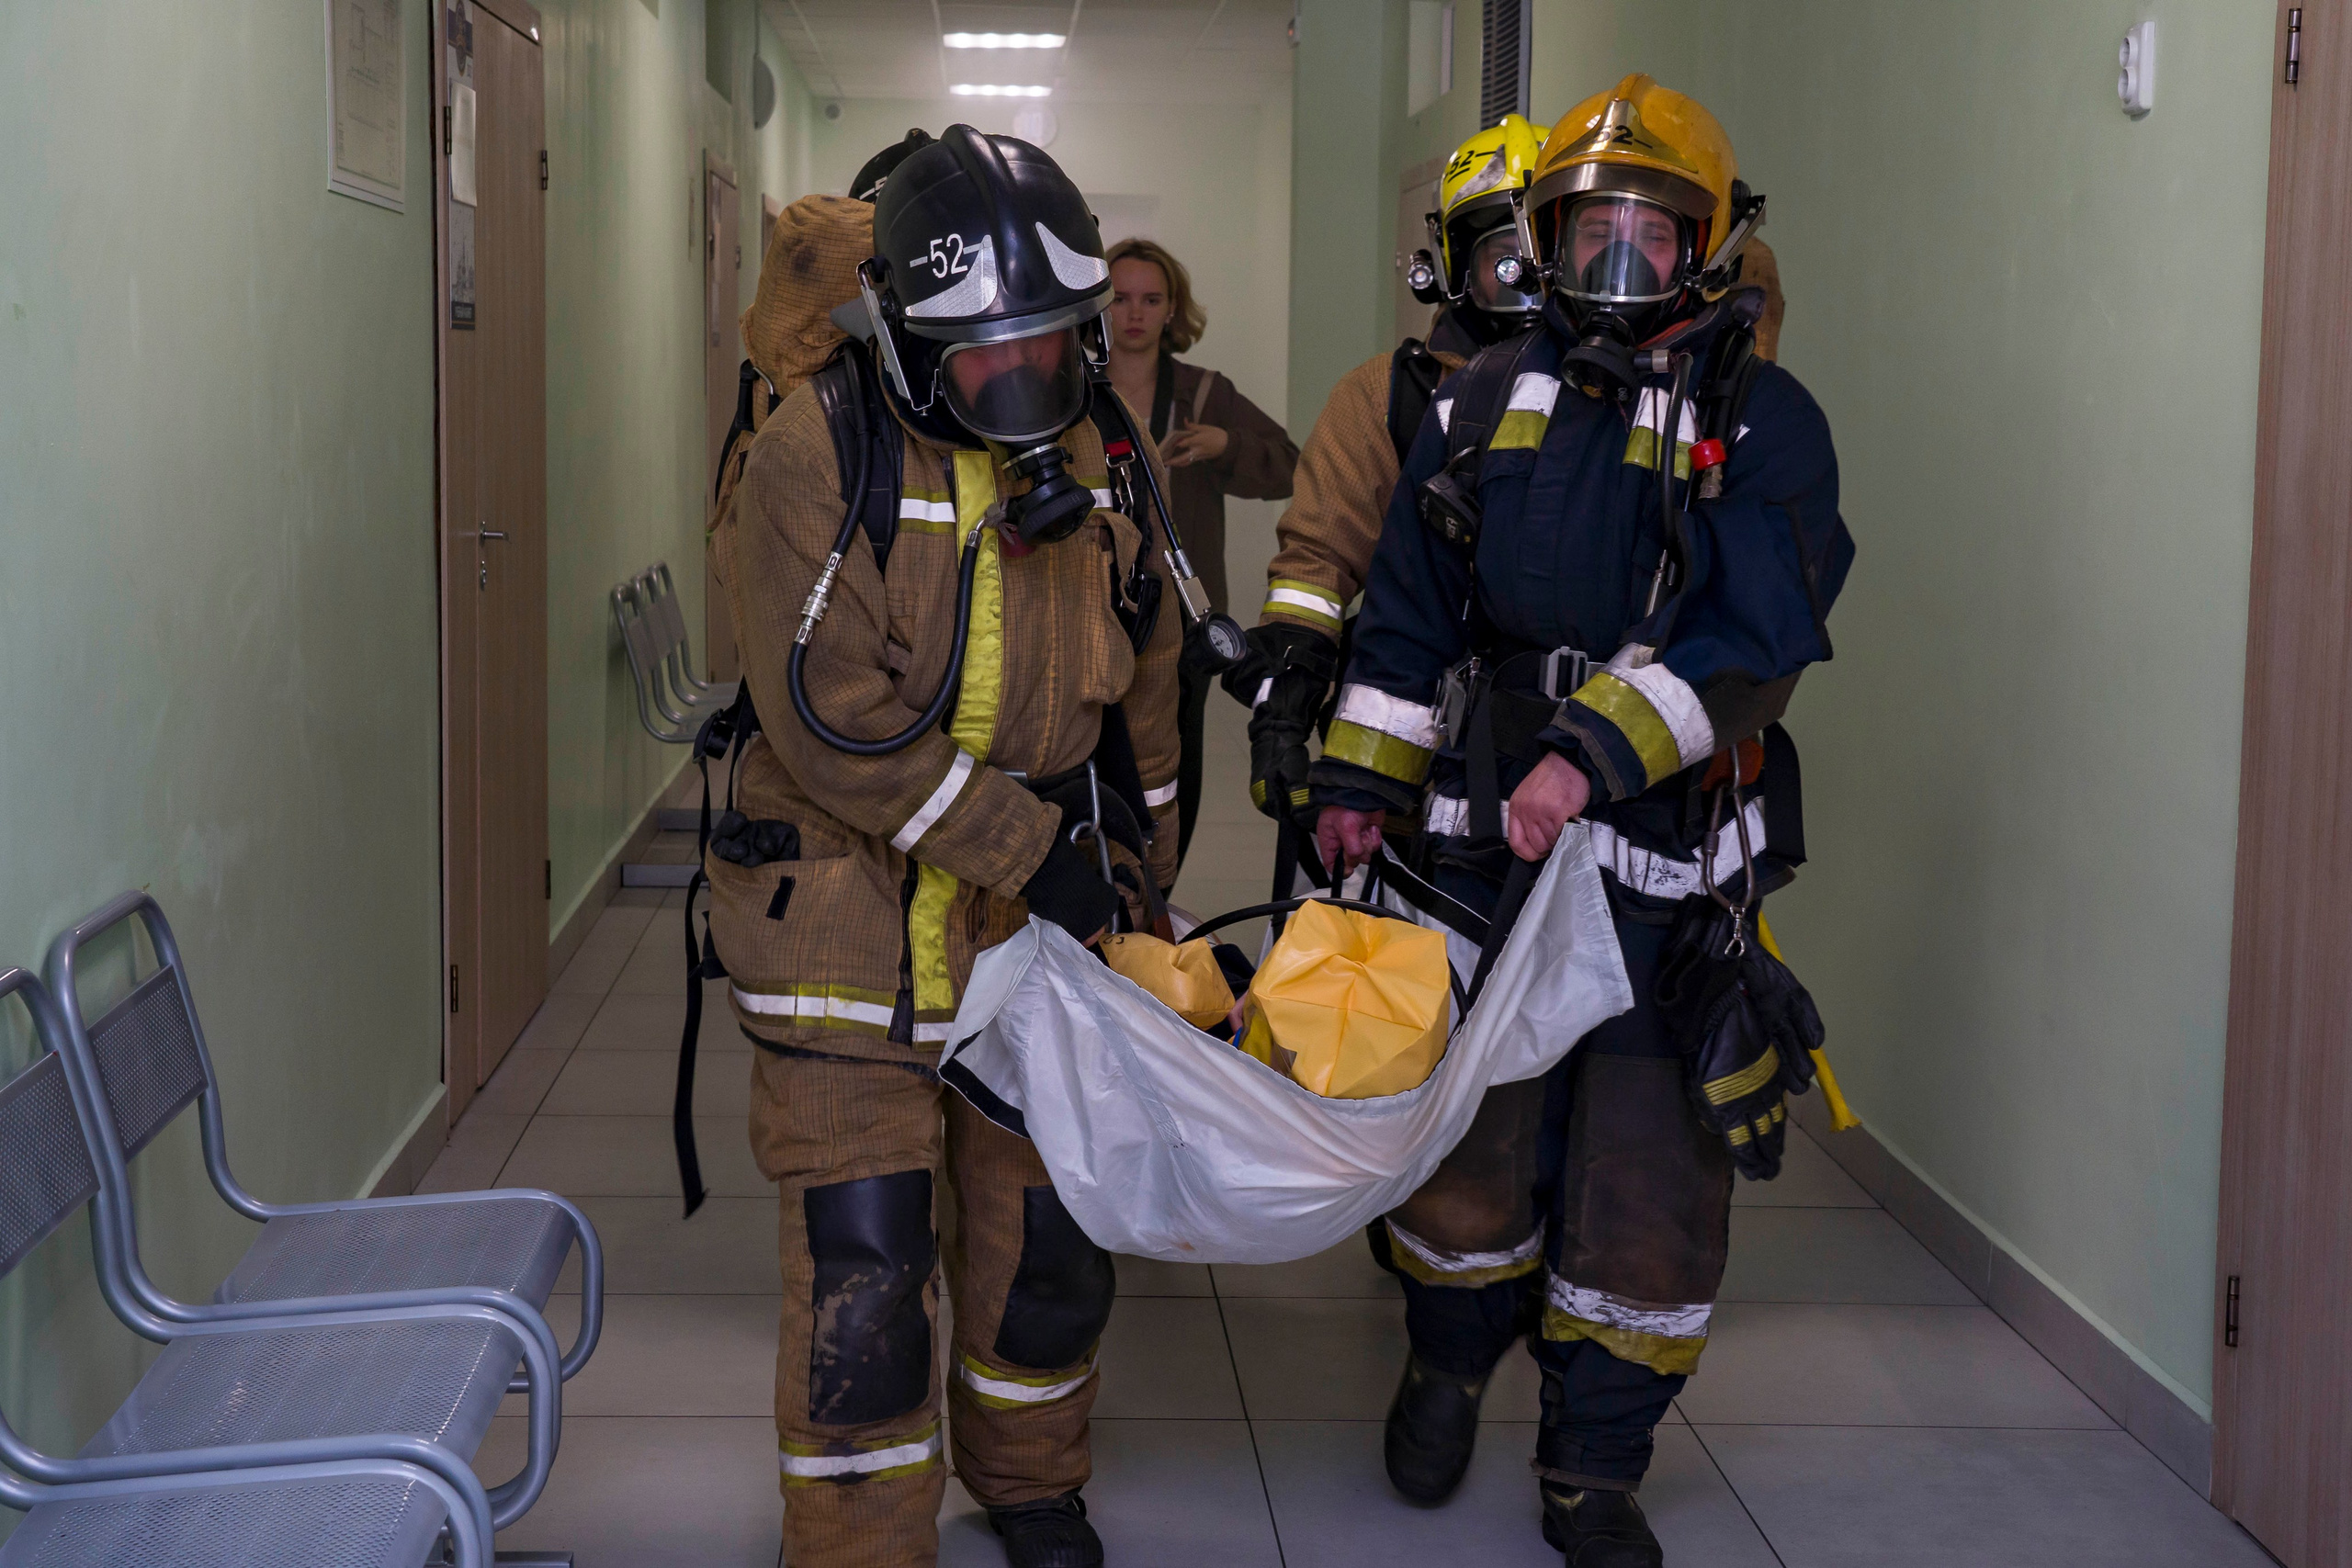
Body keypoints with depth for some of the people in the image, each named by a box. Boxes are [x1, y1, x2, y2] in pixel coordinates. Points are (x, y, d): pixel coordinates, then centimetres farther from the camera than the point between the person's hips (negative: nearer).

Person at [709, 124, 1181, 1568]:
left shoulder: (1086, 458, 4)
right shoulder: (820, 455, -16)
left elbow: (1139, 682, 16)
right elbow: (833, 716, -21)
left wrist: (1144, 875, 20)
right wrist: (1027, 845, -19)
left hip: (1034, 913, 5)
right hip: (846, 917, -5)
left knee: (1047, 1225, 15)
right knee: (861, 1263, -5)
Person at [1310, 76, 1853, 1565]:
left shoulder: (1762, 422, -4)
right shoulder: (1490, 402, 8)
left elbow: (1748, 638, -16)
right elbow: (1408, 611, 15)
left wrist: (1594, 756, -25)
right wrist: (1361, 778, 12)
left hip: (1669, 861, -2)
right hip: (1482, 835, 3)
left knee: (1648, 1163, 3)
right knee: (1465, 1120, 11)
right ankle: (1451, 1360, 39)